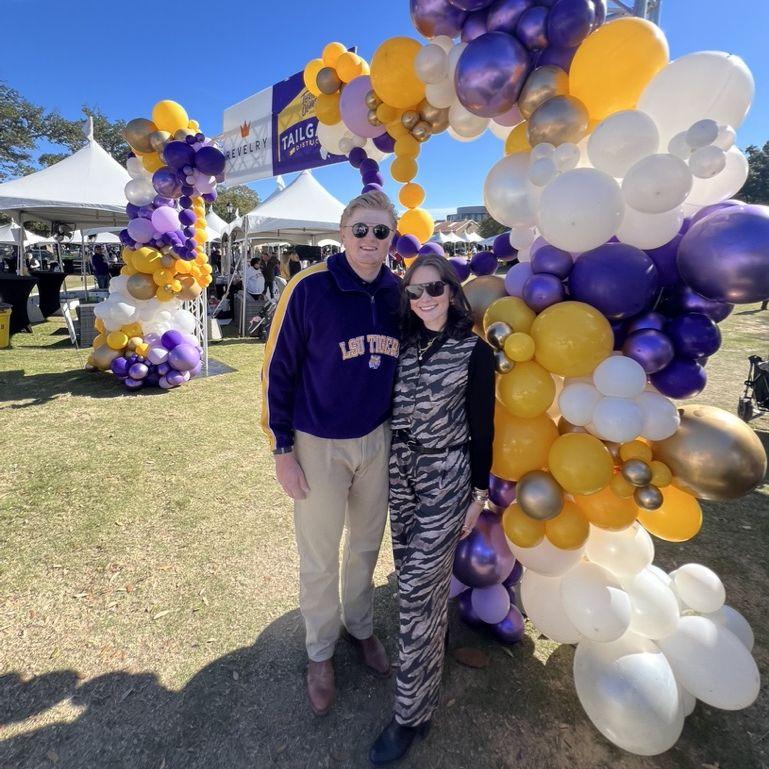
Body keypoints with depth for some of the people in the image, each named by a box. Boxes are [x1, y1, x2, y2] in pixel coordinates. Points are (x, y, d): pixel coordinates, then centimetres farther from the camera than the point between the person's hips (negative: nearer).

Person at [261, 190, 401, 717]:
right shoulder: (310, 288, -15)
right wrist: (282, 450, -10)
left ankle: (361, 626, 48)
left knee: (366, 546, 21)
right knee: (320, 560, 12)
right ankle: (320, 652, 39)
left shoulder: (399, 293, -2)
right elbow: (278, 369, -10)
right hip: (319, 446, -3)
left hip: (378, 440, 4)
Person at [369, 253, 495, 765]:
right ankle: (431, 643, 44)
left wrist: (478, 494, -3)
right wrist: (391, 466, 13)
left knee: (419, 589, -1)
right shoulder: (406, 345, 5)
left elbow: (482, 428, -5)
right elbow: (394, 410, 10)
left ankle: (413, 712, 17)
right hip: (401, 473, 5)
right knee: (414, 575, 17)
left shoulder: (475, 351, -8)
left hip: (445, 479, -5)